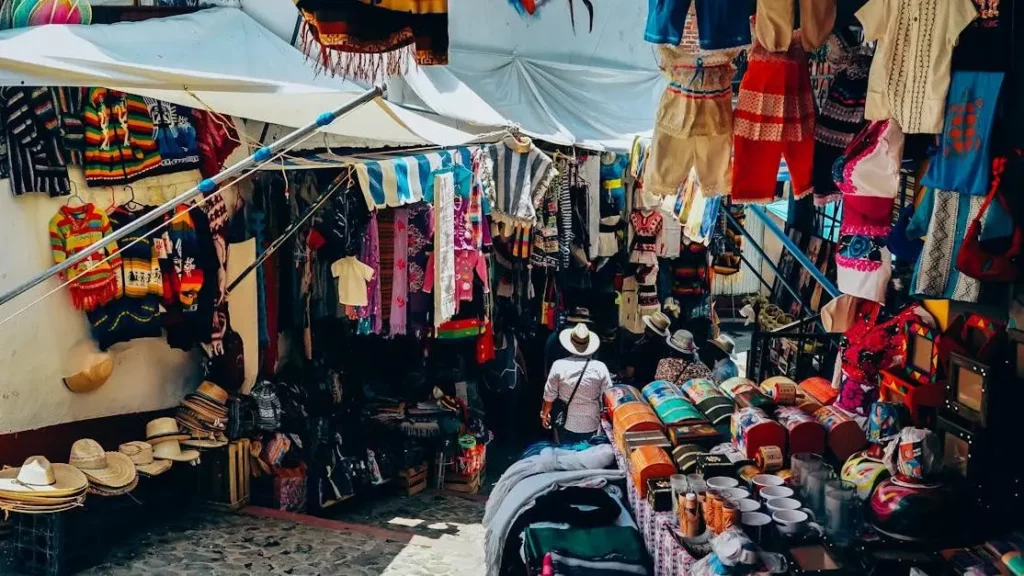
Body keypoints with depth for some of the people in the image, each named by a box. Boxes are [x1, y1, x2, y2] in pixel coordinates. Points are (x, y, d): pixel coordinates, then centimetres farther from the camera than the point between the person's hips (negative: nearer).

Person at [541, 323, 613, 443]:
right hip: (591, 425, 0)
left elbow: (549, 397, -6)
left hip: (566, 424, 0)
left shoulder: (559, 366, -14)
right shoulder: (600, 367, -13)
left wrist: (544, 414, 13)